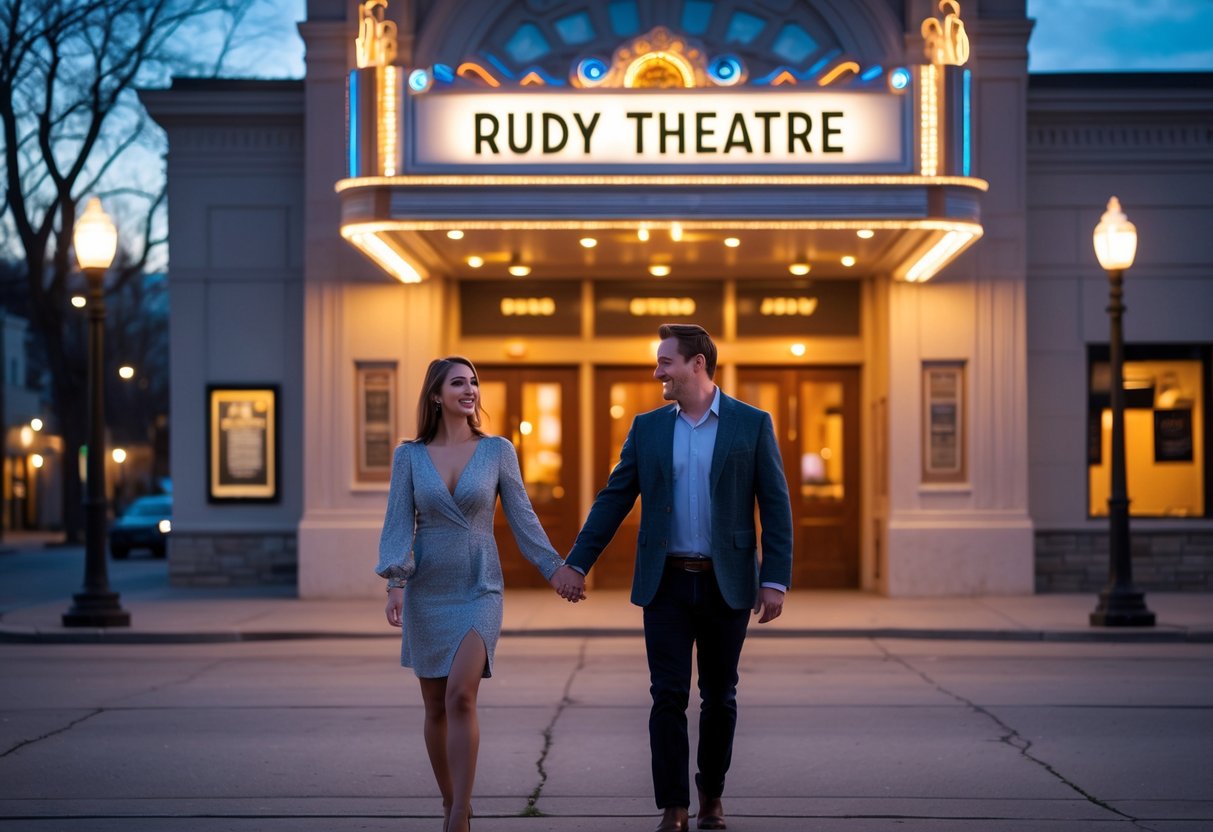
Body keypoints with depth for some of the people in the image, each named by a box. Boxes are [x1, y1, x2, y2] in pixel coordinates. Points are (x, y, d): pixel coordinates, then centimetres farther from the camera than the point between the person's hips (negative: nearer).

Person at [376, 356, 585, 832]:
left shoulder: (498, 450, 0)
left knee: (460, 695, -19)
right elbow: (399, 524, -2)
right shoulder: (409, 455, 1)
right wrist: (395, 583, -14)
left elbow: (522, 517, 4)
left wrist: (554, 568, 1)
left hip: (479, 590, -2)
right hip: (427, 591, 2)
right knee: (435, 705, 8)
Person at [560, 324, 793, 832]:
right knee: (668, 697, -2)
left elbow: (775, 506, -3)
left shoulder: (752, 424, -1)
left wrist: (775, 580, -9)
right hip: (666, 582, 1)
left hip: (726, 584, -1)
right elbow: (614, 500, 7)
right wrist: (576, 563, 2)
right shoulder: (647, 428, 6)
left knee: (719, 697, 9)